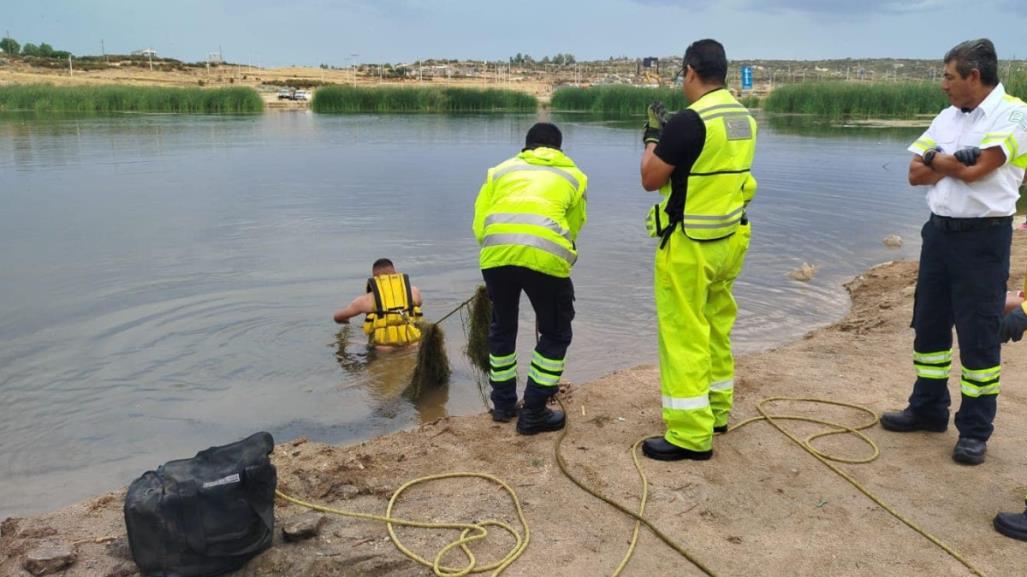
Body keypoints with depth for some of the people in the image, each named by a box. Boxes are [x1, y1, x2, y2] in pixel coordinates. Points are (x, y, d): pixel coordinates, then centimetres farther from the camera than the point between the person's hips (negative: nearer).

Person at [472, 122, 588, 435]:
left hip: (496, 252, 3)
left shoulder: (501, 170, 28)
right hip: (545, 255, -2)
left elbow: (479, 227, 19)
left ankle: (503, 403, 36)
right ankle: (533, 413, 18)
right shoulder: (574, 176, 27)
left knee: (502, 327, 25)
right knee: (555, 334, 17)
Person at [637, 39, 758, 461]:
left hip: (689, 246, -8)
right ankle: (716, 410, 33)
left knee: (684, 337, -2)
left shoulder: (689, 121, -20)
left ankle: (691, 435, 3)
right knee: (716, 328, 19)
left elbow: (650, 179, -13)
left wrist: (652, 138, 4)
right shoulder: (744, 119, 7)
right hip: (729, 239, 9)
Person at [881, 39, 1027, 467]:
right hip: (939, 231, 7)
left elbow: (976, 170, -21)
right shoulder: (948, 116, 9)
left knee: (979, 335, 0)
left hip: (983, 238, -7)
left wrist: (937, 159, -4)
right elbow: (916, 174, 4)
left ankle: (975, 430, 12)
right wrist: (956, 162, -12)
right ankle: (928, 409, 28)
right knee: (929, 325, 14)